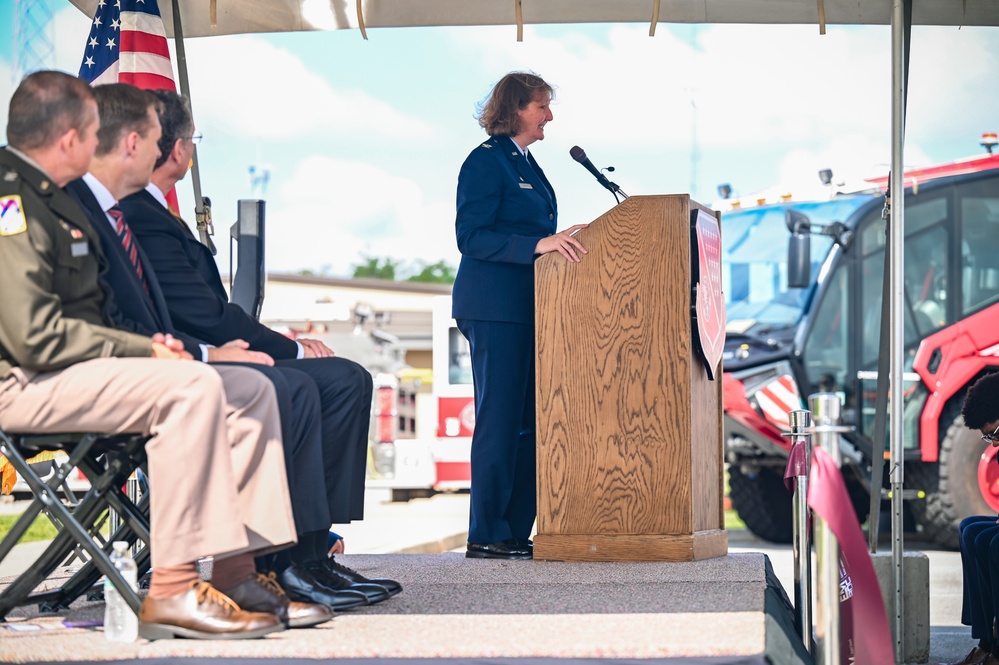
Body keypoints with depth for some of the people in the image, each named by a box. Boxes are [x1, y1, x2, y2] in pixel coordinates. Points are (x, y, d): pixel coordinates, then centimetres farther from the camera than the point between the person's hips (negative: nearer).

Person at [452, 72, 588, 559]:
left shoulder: (528, 165, 19)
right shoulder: (486, 161, -8)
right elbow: (471, 237, -17)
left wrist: (558, 242, 11)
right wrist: (537, 244, -25)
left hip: (526, 307, 9)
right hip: (494, 308, -9)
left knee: (528, 421, 6)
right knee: (499, 419, -8)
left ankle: (517, 531, 9)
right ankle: (486, 535, -5)